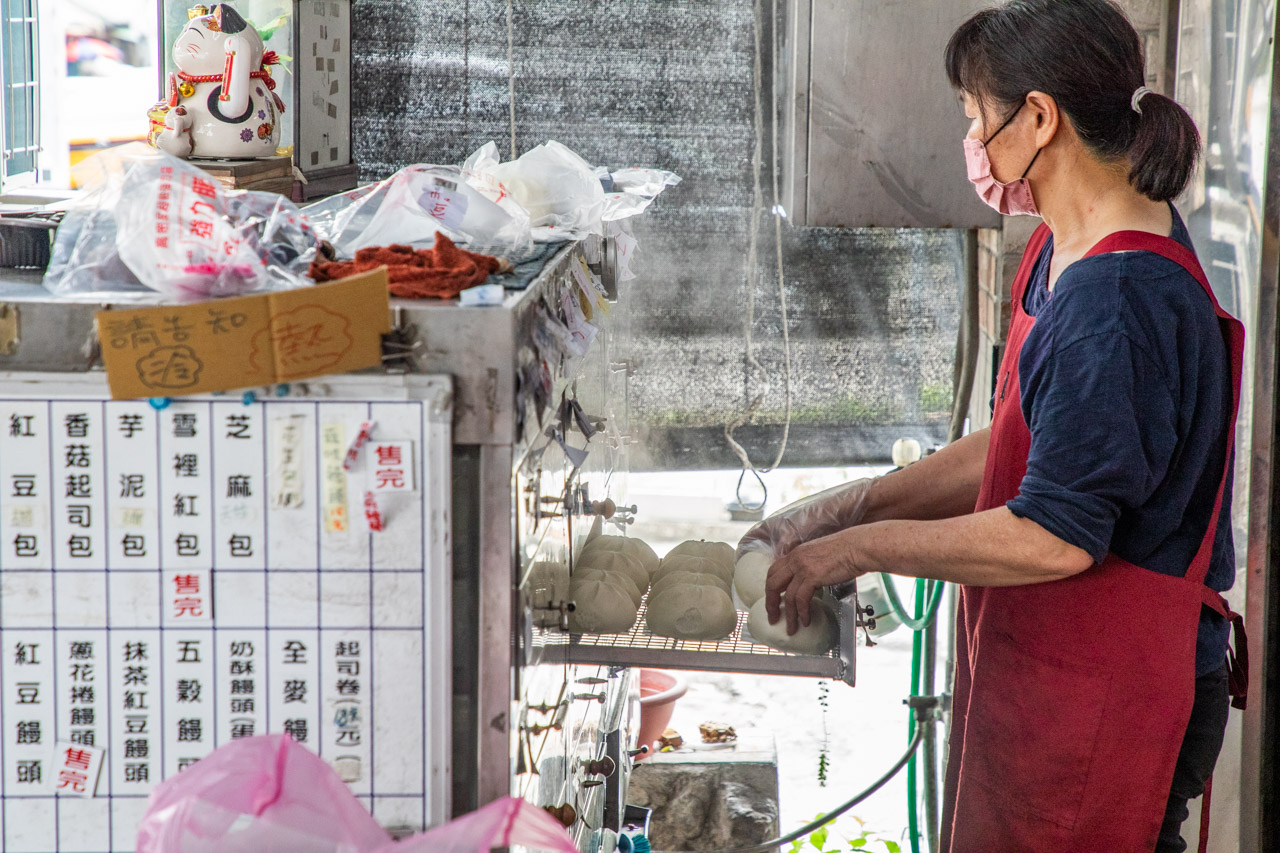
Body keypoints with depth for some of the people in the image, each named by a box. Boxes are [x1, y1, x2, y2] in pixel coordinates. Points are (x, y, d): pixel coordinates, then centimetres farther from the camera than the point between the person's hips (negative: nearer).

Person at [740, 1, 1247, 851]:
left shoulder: (1114, 303, -25)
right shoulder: (1071, 254, 7)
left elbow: (1056, 535, -25)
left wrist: (858, 547, -15)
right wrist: (854, 505, 9)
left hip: (1107, 703, -9)